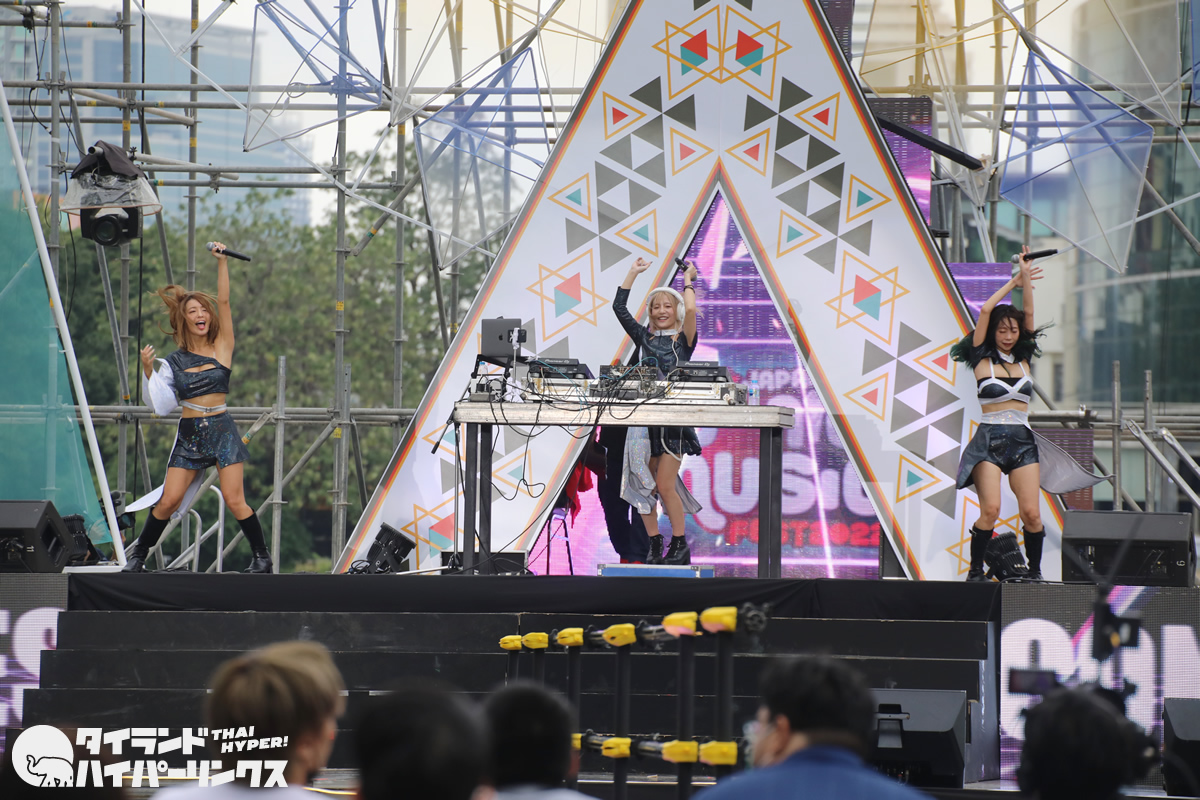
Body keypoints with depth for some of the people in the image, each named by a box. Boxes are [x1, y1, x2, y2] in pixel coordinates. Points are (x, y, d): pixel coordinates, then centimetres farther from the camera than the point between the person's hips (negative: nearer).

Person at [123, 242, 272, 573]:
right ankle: (138, 556, 9)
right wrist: (148, 371, -5)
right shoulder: (174, 362, 7)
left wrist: (222, 263, -11)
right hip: (189, 434, 2)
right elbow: (162, 405, 5)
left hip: (221, 430, -2)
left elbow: (224, 302, -5)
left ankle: (262, 556, 3)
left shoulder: (221, 348, 3)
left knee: (233, 499, -9)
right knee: (168, 501, -4)